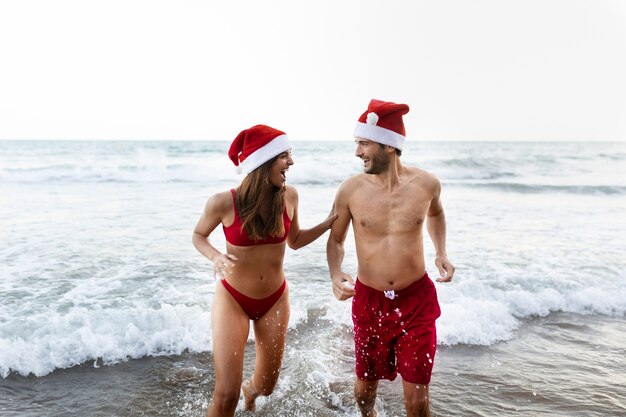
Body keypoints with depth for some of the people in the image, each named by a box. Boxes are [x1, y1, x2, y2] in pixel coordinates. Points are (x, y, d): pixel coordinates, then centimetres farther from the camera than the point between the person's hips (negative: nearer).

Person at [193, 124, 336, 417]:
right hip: (233, 299, -3)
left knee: (266, 385, 20)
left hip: (275, 299, 3)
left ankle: (249, 392, 57)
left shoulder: (289, 196, -12)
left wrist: (331, 221, -4)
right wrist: (215, 256, -22)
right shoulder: (224, 203, -22)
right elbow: (198, 235, -2)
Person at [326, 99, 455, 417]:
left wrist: (440, 252, 2)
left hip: (416, 300, 0)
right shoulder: (350, 190, -11)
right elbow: (336, 240, 2)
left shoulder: (426, 184, -9)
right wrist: (335, 274, -16)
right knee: (365, 386, 18)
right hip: (369, 301, 1)